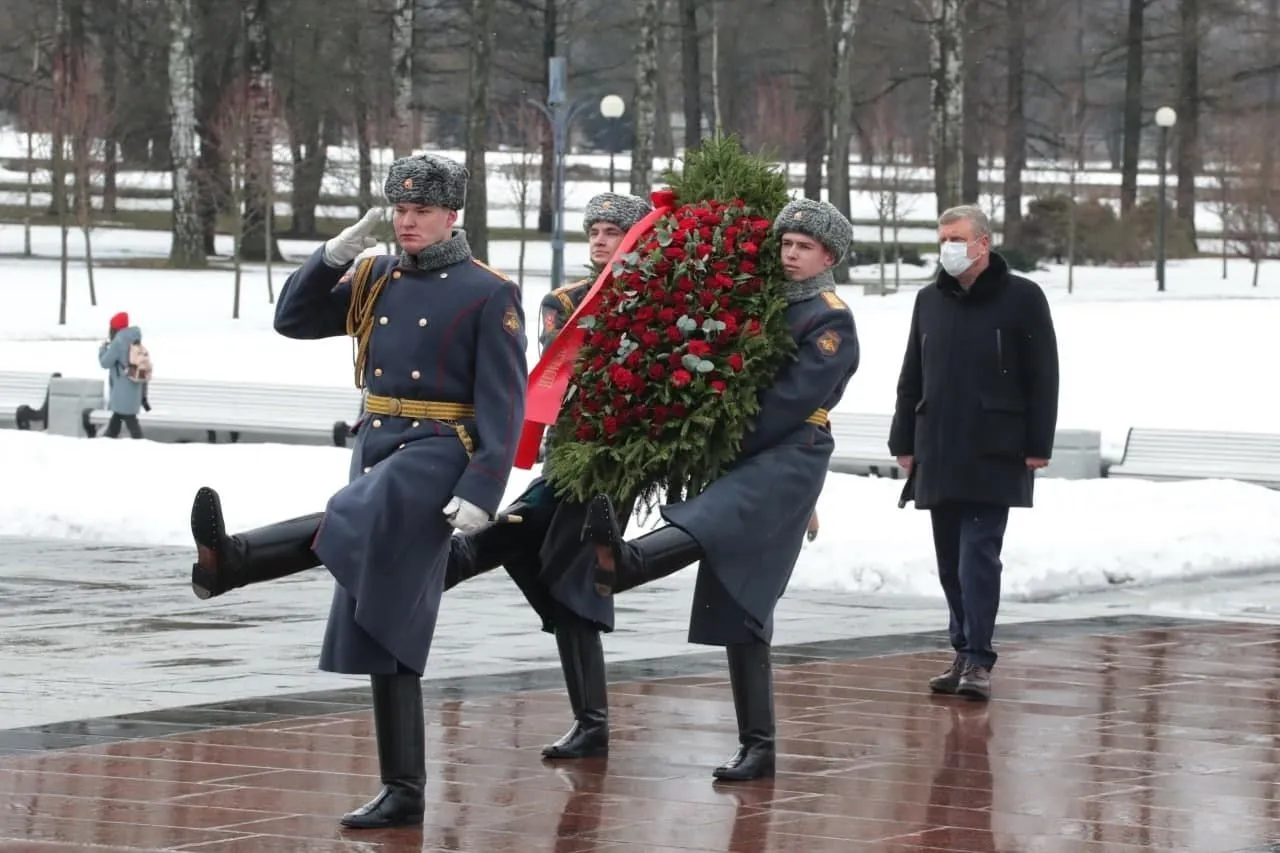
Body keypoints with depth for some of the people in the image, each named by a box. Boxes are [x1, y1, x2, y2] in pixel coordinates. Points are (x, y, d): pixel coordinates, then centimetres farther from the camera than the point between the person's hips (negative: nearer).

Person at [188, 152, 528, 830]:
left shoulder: (488, 295, -4)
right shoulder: (376, 281, 14)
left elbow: (503, 404, -9)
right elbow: (293, 320, 14)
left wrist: (482, 491, -18)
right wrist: (335, 255, 0)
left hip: (438, 454, -7)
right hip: (378, 449, 7)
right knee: (385, 628, 4)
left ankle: (229, 560, -58)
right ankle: (402, 793, 7)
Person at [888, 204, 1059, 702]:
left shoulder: (1021, 299, -2)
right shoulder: (929, 302, 14)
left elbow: (1042, 379, -3)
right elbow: (911, 378, 19)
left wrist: (1037, 446, -8)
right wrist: (904, 442, 13)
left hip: (994, 456, -5)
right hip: (938, 455, 5)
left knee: (978, 555, -11)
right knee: (951, 561, 8)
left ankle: (977, 660, -11)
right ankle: (965, 654, 16)